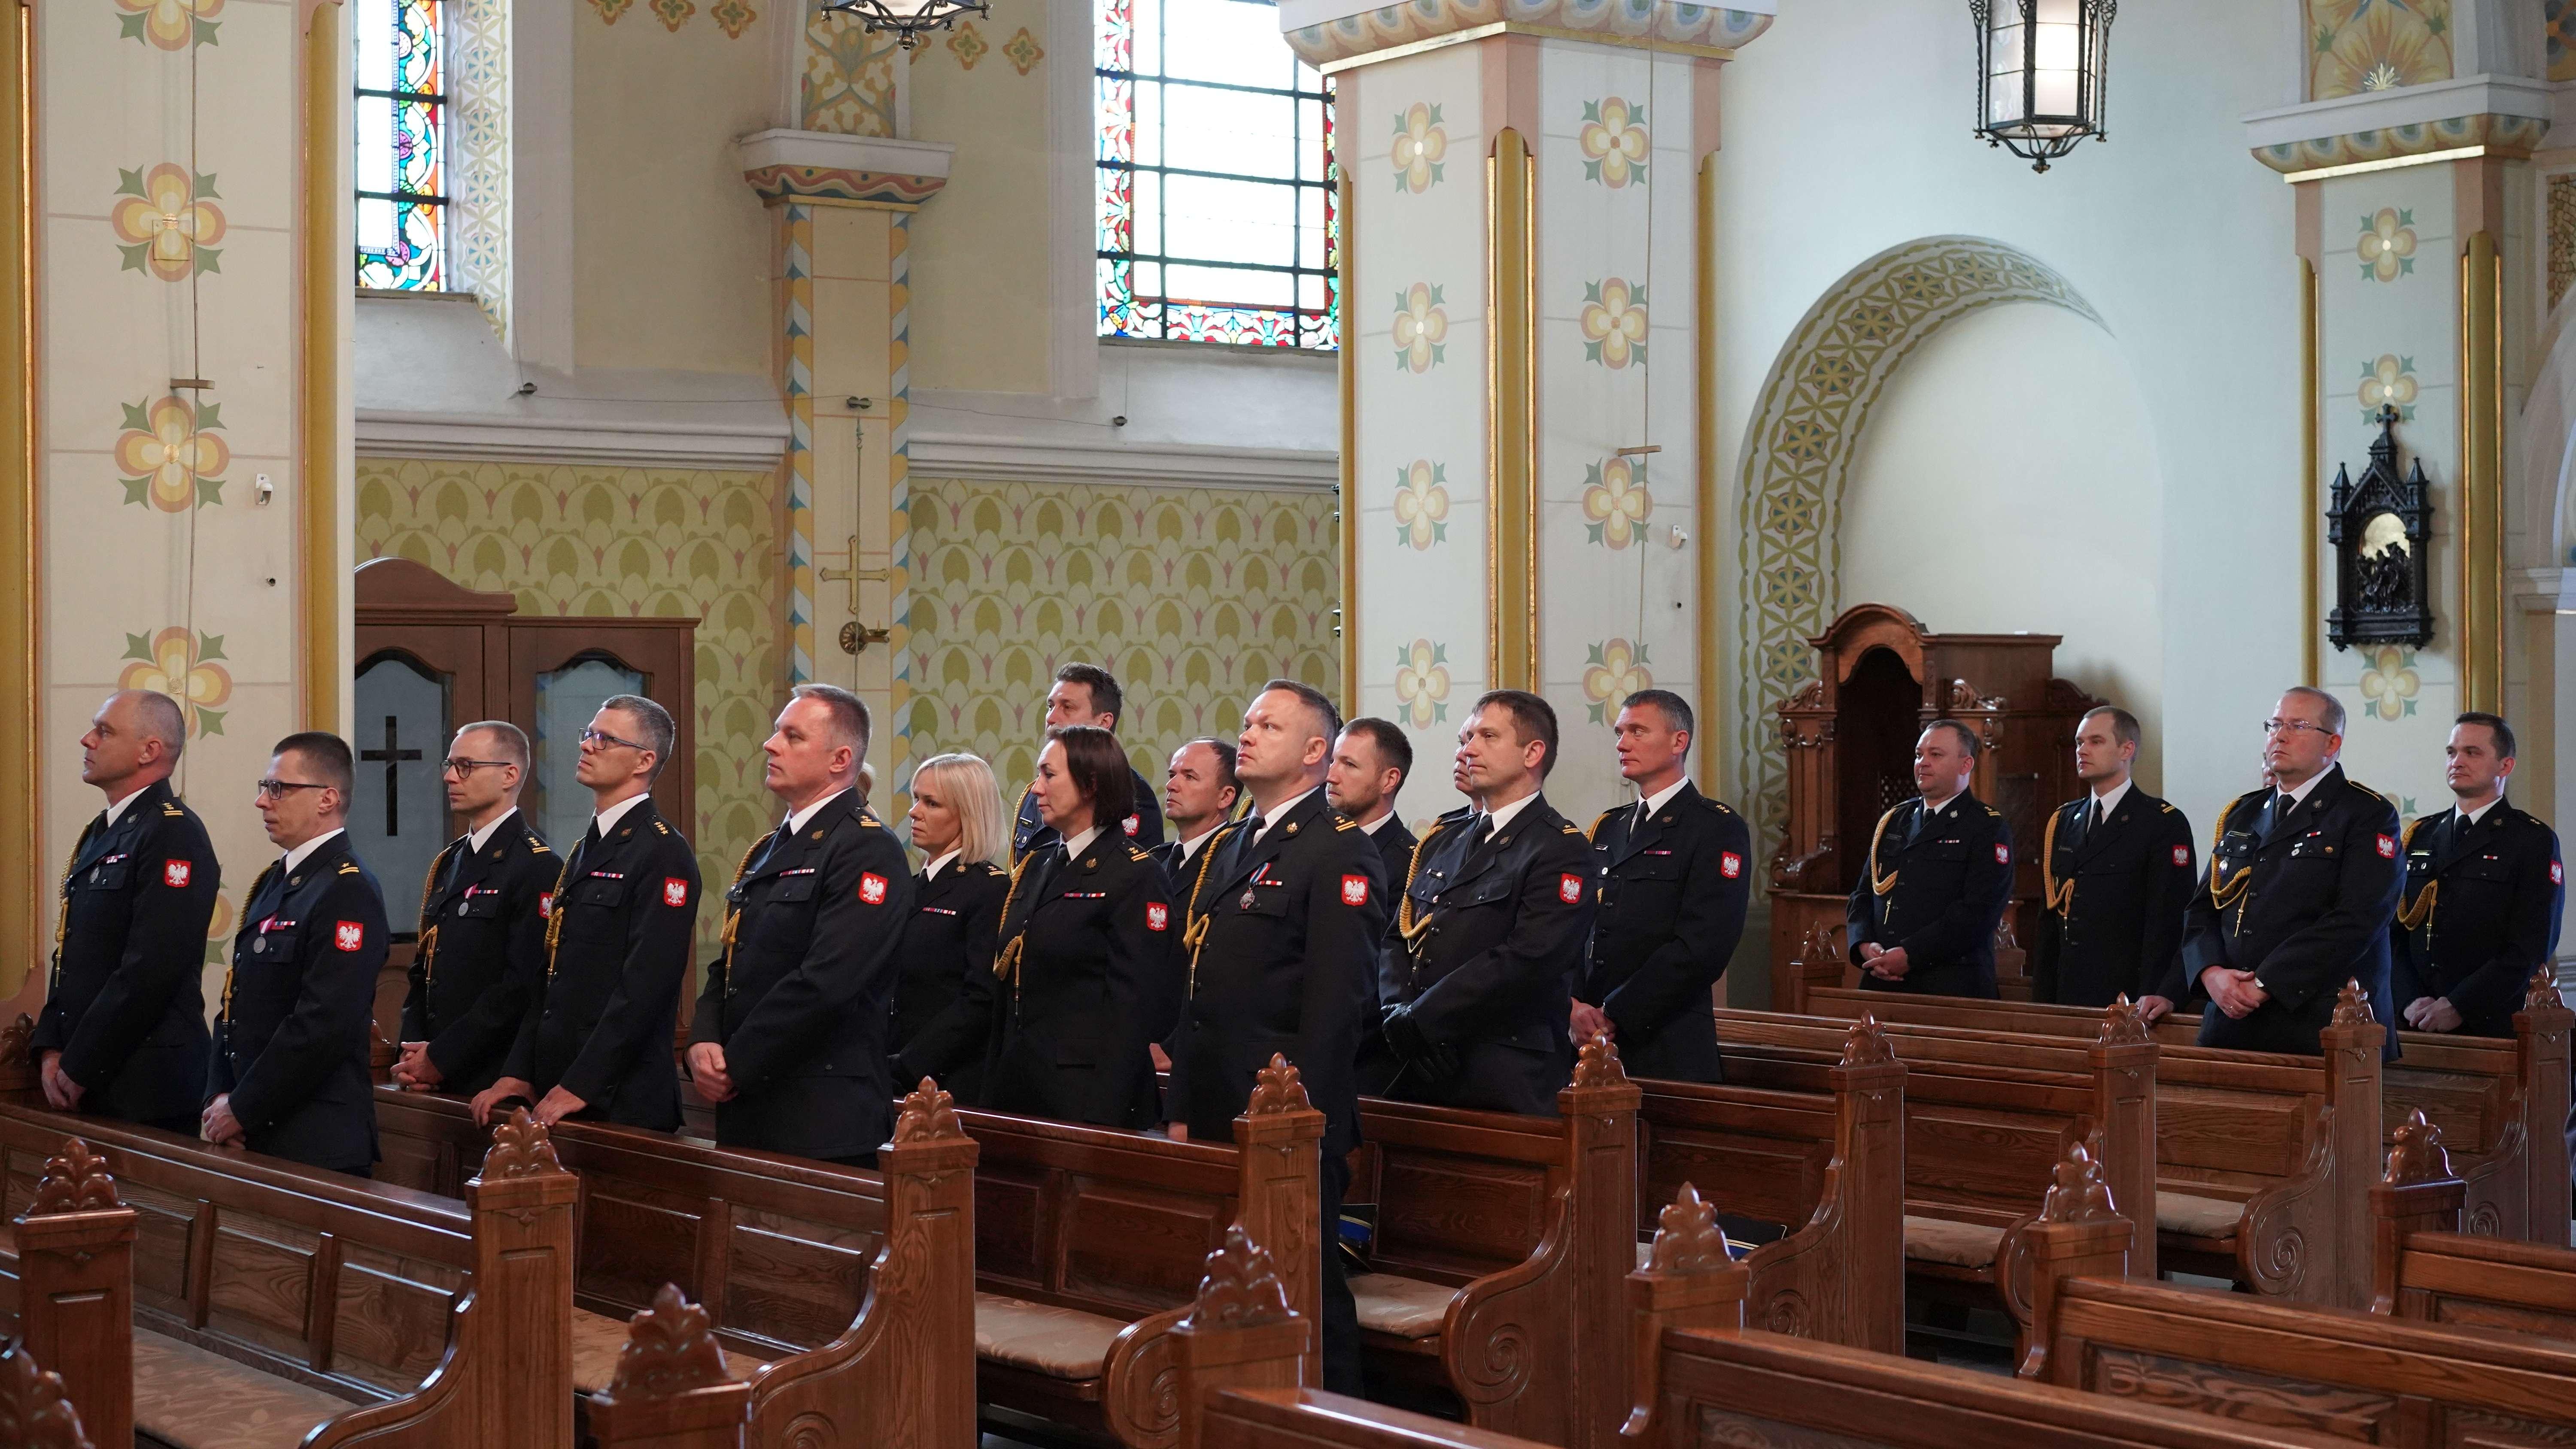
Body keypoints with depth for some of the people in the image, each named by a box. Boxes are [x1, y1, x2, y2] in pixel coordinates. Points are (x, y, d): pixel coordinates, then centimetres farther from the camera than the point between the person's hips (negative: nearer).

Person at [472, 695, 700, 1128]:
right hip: (556, 1091, 8)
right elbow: (550, 976, 17)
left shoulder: (665, 854, -12)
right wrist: (519, 1074, 8)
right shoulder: (584, 851, 17)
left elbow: (646, 983, -19)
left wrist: (580, 1086, -20)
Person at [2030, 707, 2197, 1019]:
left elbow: (2171, 921, -11)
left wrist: (2163, 994, -22)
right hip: (2068, 999, 5)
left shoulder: (2166, 825, -4)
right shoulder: (2062, 822, 15)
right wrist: (2041, 1000, 8)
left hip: (2129, 1002, -5)